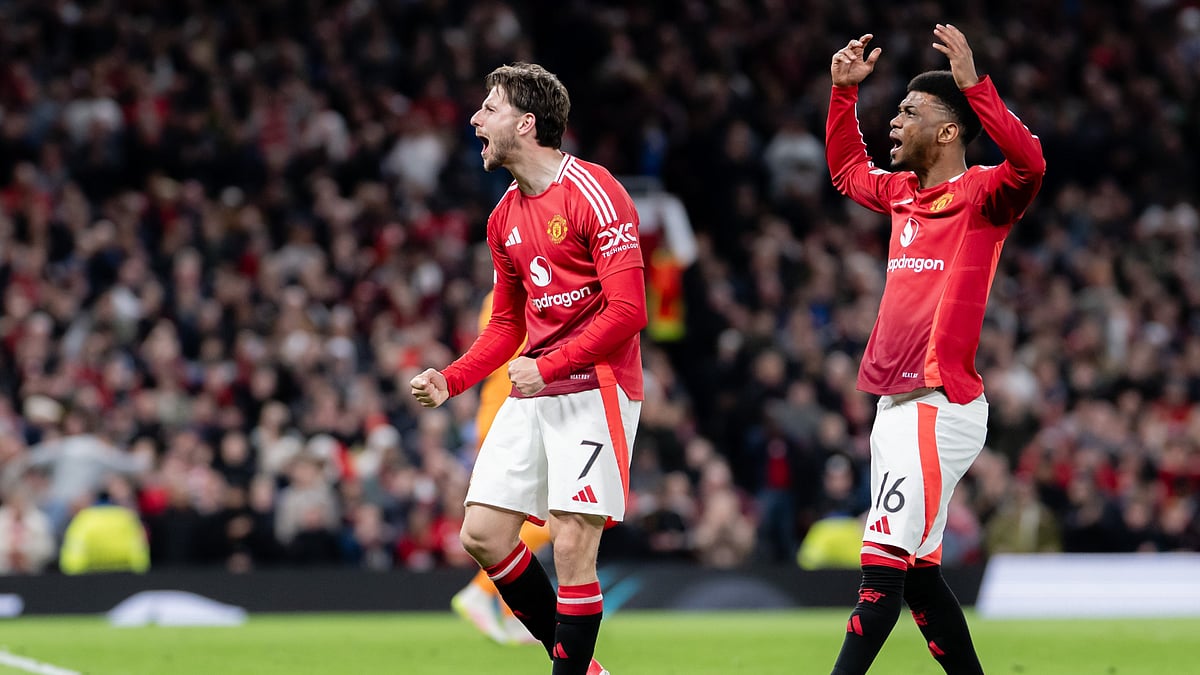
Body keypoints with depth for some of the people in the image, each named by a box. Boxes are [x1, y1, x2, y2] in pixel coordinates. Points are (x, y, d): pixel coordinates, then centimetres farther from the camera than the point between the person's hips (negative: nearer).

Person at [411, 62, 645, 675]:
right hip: (534, 394, 8)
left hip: (595, 388, -8)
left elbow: (628, 311, -18)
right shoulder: (505, 217, 13)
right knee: (483, 536, 3)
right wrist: (450, 381, 8)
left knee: (572, 548, -12)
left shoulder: (594, 193, -13)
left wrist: (549, 368, -22)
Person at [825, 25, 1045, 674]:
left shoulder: (981, 194, -8)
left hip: (938, 409, -9)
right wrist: (843, 90, 27)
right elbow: (847, 170, 36)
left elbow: (1028, 163, -30)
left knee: (884, 566, -13)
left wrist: (973, 85, -34)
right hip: (895, 405, 9)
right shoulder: (904, 193, 16)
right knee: (918, 573, 11)